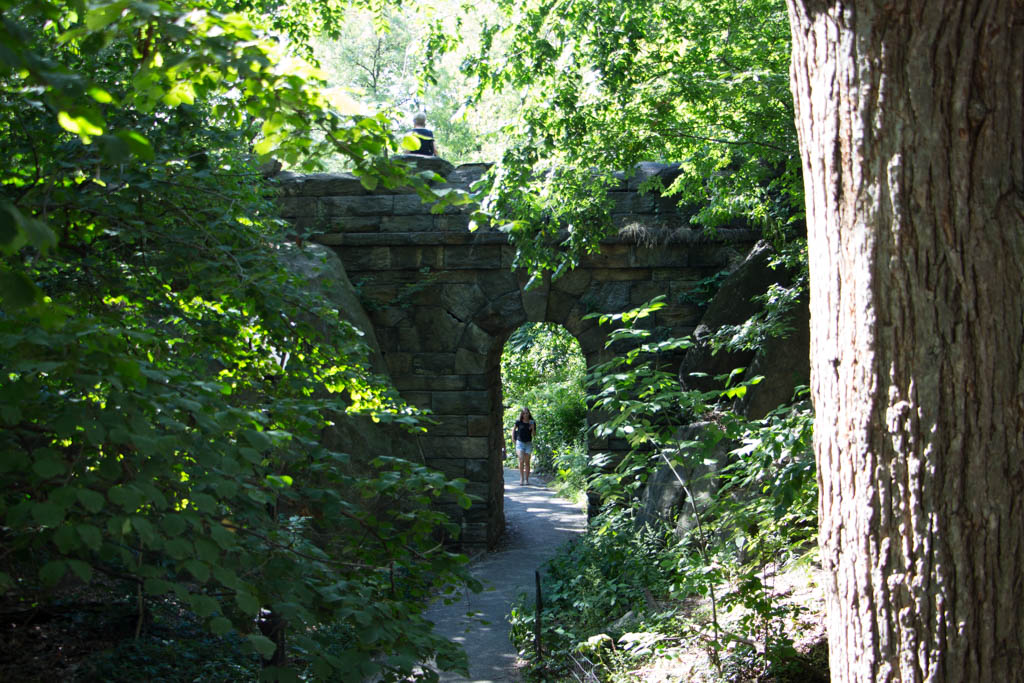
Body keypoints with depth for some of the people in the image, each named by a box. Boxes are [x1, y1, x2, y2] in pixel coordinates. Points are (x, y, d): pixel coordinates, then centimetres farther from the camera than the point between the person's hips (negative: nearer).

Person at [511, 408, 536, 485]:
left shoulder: (532, 422, 1)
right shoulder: (518, 422, -3)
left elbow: (534, 434, 5)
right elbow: (514, 429, 15)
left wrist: (532, 428, -13)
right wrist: (513, 438, 5)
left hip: (528, 443, 2)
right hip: (520, 443, -2)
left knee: (527, 462, 3)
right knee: (521, 460, -15)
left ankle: (526, 480, 11)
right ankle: (521, 479, -8)